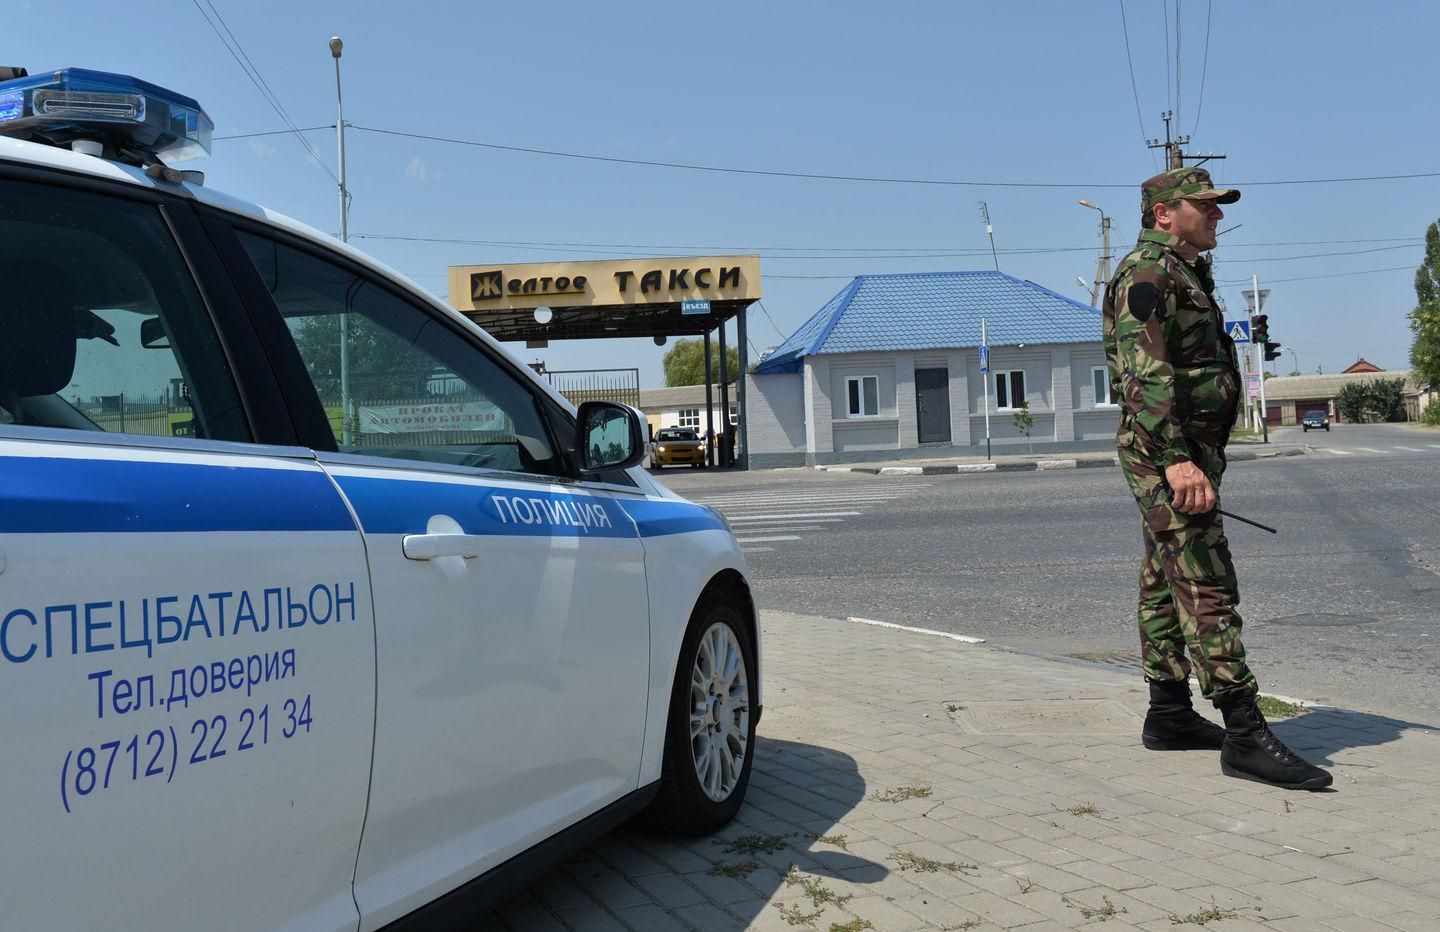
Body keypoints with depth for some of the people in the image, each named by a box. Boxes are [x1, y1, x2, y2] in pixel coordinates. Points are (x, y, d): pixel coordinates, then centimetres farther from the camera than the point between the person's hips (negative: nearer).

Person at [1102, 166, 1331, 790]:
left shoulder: (1184, 274, 21)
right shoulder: (1146, 273, -12)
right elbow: (1145, 373, -24)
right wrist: (1176, 458, -34)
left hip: (1188, 451, 11)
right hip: (1165, 452, -11)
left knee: (1166, 585, 12)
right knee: (1206, 587, -13)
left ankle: (1169, 715, 19)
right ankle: (1245, 736, -14)